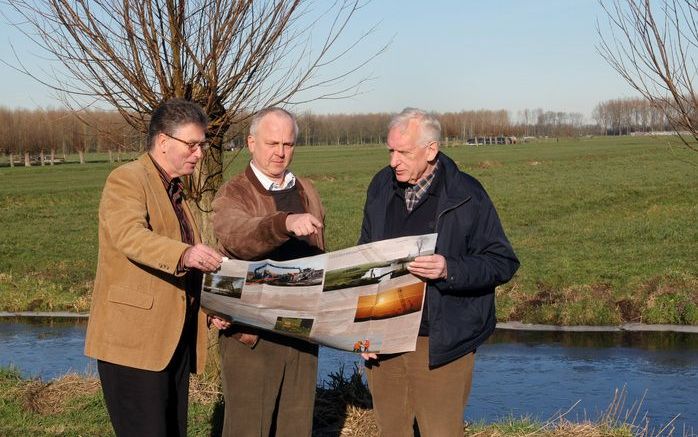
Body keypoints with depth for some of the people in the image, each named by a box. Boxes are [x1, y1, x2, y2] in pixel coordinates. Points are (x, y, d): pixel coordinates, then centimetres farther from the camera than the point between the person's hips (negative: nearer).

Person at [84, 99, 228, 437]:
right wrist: (184, 255, -43)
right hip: (134, 338, -9)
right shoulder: (126, 179, -7)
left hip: (175, 338, 9)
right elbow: (129, 235, -27)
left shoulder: (176, 191, 21)